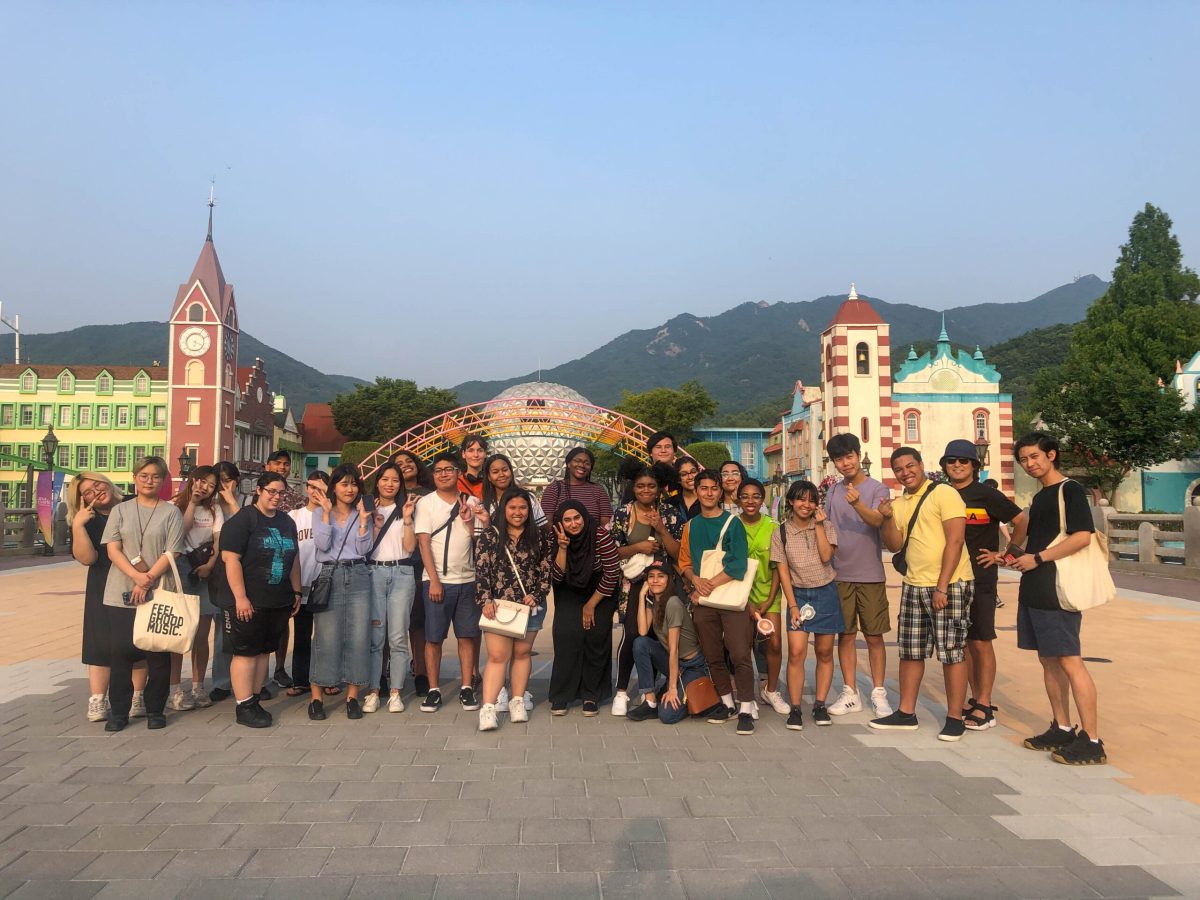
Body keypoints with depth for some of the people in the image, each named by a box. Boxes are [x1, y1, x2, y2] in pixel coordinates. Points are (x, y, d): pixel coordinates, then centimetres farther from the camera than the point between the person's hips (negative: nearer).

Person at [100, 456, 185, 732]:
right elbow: (113, 549, 0)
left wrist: (148, 581, -15)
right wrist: (137, 576, -15)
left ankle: (155, 710, 14)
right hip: (121, 594, 2)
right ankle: (118, 711, 14)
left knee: (158, 653, 2)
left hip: (159, 594, -1)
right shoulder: (120, 510, 10)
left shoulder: (171, 512, 4)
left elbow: (172, 553, -4)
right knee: (121, 651, 3)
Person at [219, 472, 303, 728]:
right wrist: (240, 597, -19)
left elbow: (294, 559, 22)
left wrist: (297, 592, 17)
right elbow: (230, 558, -14)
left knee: (264, 651, 12)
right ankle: (244, 707, 6)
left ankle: (254, 701, 20)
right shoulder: (243, 519, -7)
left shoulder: (287, 521, 15)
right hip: (250, 602, -7)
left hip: (279, 602, 7)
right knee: (246, 652, -1)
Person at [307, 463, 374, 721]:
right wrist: (327, 513, -9)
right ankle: (316, 697, 5)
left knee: (358, 637, -2)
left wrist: (363, 519, -5)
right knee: (326, 638, -4)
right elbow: (323, 545, -6)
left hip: (358, 577, 2)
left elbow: (364, 549, 1)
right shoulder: (320, 514, 9)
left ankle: (352, 696, 6)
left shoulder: (364, 514, 12)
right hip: (329, 576, -1)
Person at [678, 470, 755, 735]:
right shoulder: (691, 526, 12)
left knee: (740, 655, -9)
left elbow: (739, 564, -10)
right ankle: (726, 702, 23)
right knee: (713, 655, 10)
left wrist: (711, 584, -13)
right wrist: (696, 580, -7)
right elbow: (684, 562, 14)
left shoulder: (733, 522, -2)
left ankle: (746, 709, -3)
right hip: (702, 600, 4)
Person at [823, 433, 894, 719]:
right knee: (846, 635, 8)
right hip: (840, 575, 4)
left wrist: (858, 504, -40)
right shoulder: (832, 492, 9)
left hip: (870, 575, -3)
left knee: (874, 636, 4)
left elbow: (877, 519, -23)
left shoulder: (877, 489, -4)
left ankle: (878, 693, 15)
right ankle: (850, 693, 17)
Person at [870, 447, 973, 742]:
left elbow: (955, 540, -14)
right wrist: (887, 518, -9)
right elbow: (895, 545, 10)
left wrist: (942, 586, -18)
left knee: (952, 652, -1)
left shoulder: (944, 494, -9)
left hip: (949, 585, -7)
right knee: (910, 651, 11)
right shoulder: (898, 503, 11)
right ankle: (906, 713, 21)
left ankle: (955, 718, 10)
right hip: (913, 586, 7)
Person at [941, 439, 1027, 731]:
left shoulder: (986, 495, -6)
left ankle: (984, 707, 5)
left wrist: (1005, 554, -5)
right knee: (964, 642, 11)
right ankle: (976, 699, 21)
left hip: (981, 578, -5)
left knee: (981, 642, -2)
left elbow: (1022, 522, -4)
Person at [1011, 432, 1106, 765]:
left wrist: (1037, 558, -16)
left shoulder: (1070, 490, -7)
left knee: (1070, 662, -9)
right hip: (1035, 591, 9)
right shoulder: (1039, 497, 19)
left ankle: (1091, 741, -5)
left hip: (1057, 591, -9)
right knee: (1049, 662, 12)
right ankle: (1062, 730, 20)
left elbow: (1082, 536, -18)